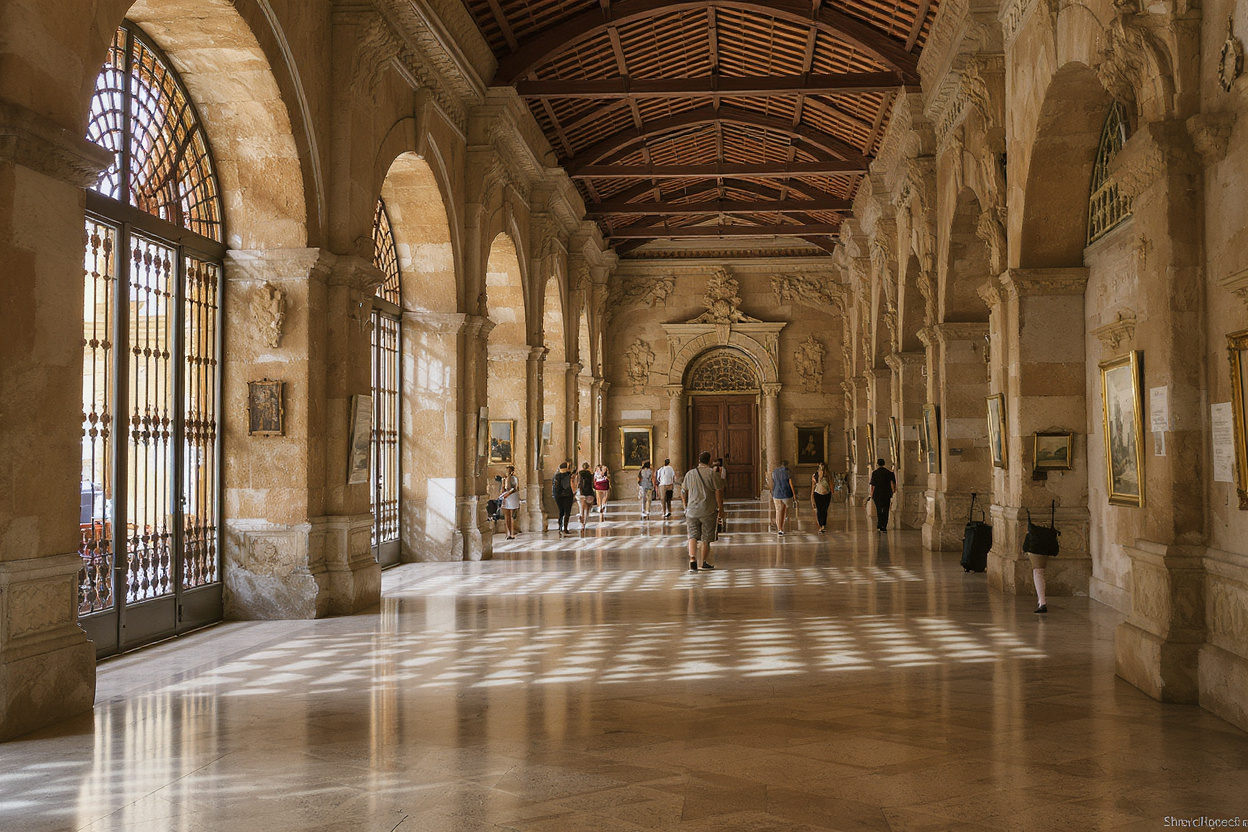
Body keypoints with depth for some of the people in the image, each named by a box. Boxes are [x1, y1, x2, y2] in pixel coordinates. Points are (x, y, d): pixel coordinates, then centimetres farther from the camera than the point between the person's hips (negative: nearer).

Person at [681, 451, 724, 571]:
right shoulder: (712, 473, -5)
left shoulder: (690, 474, 8)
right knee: (706, 537, 9)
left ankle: (692, 559, -18)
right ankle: (704, 562, 17)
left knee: (693, 535, 3)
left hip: (692, 510, 3)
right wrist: (720, 507, -1)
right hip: (708, 510, -3)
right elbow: (718, 492, -8)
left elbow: (684, 492, 15)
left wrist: (686, 505, 28)